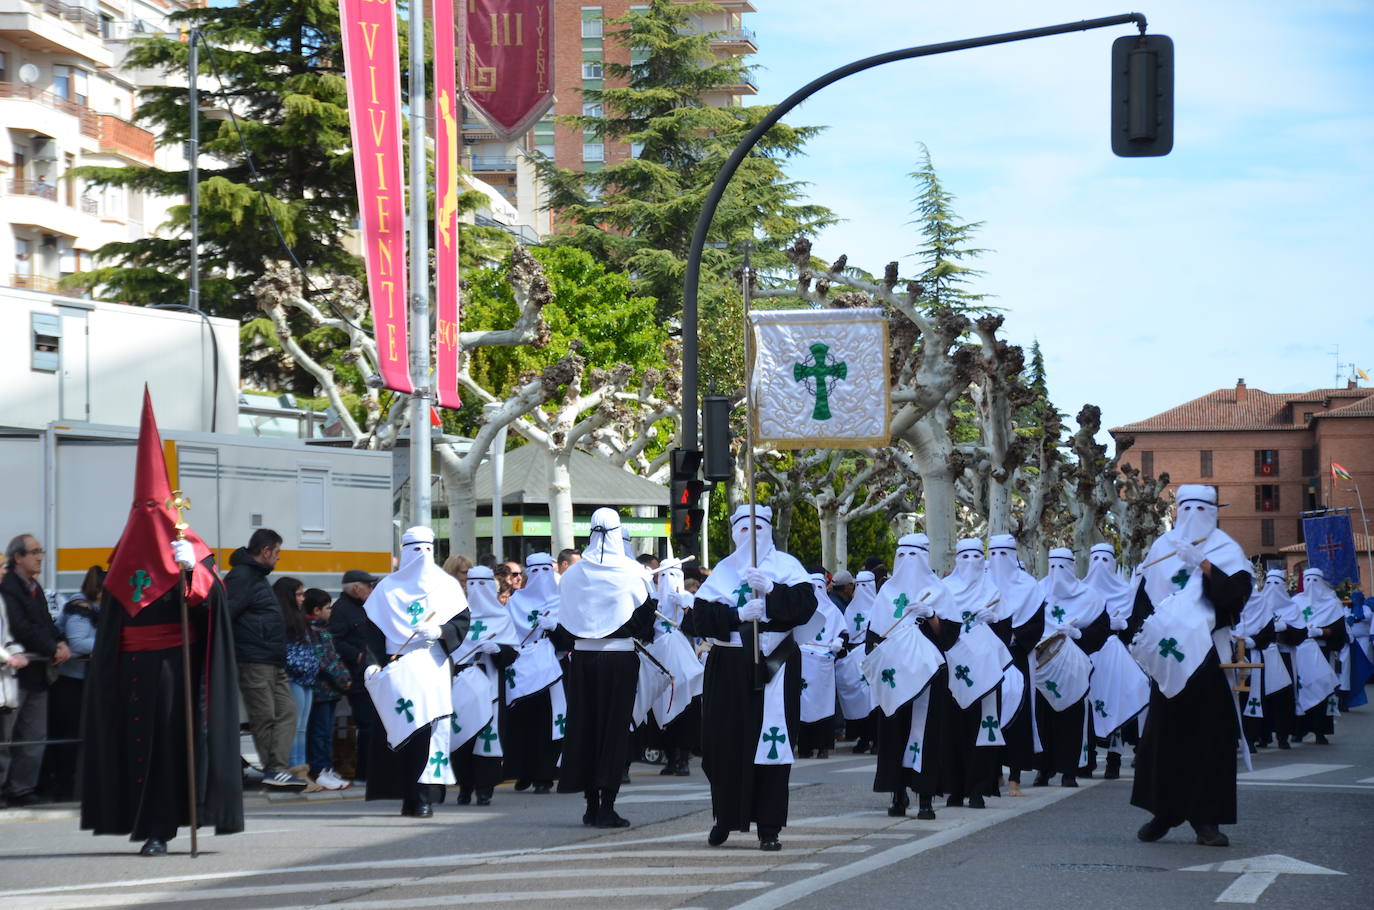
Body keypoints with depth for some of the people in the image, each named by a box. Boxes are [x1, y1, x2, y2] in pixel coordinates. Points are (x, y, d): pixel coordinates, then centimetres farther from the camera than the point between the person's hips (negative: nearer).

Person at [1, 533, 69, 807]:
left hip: (36, 672, 9)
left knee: (34, 738, 10)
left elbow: (46, 623, 19)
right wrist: (52, 650, -16)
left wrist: (60, 643, -2)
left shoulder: (35, 589, 17)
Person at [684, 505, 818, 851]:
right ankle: (725, 818, 17)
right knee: (727, 743, 0)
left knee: (771, 743, -6)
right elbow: (701, 617, -2)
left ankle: (769, 828, -3)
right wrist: (739, 614, -15)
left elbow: (805, 603, -8)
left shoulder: (785, 565, 8)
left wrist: (771, 589, -20)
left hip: (774, 665, -1)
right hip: (729, 667, 1)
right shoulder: (723, 571, 10)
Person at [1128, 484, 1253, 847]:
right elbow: (1144, 595, 13)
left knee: (1210, 734, -4)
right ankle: (1163, 812, 11)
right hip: (1167, 653, 2)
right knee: (1164, 732, 2)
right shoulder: (1162, 548, 11)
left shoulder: (1226, 550, 5)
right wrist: (1140, 633, 3)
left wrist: (1205, 567, -19)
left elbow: (1240, 589, -10)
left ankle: (1205, 818, 0)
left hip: (1209, 655, -2)